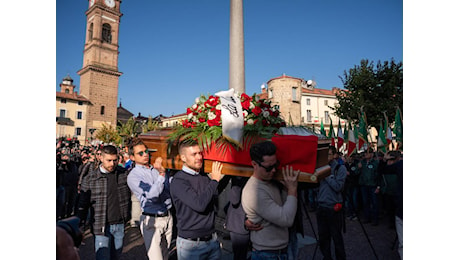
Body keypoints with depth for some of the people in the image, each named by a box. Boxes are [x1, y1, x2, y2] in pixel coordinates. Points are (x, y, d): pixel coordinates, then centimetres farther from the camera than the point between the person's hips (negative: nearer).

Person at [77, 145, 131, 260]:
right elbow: (83, 205, 0)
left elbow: (130, 194, 10)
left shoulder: (124, 174, -1)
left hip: (120, 224, 3)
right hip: (102, 226, -2)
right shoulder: (90, 180, -5)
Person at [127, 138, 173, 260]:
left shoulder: (157, 169, 8)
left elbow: (170, 189, 11)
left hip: (167, 217, 5)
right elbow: (152, 196, -21)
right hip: (151, 220, -5)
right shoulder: (133, 175, -8)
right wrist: (161, 174, -27)